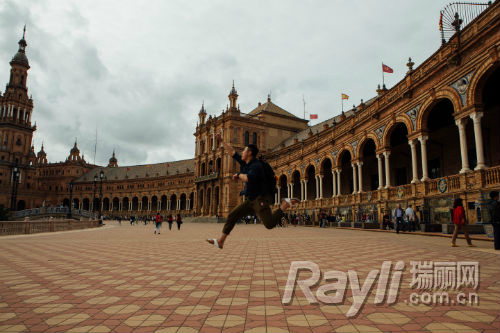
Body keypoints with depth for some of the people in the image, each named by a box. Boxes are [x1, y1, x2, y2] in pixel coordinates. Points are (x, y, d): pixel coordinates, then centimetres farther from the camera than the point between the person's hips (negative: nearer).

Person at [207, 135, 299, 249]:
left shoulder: (257, 165, -17)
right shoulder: (245, 162, 10)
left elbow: (247, 178, -34)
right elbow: (232, 152, 20)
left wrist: (238, 175, -13)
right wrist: (221, 140, 22)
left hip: (261, 199, -9)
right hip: (251, 200, 9)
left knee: (270, 224, -19)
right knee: (232, 215, 3)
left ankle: (285, 204, -1)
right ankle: (220, 240, 7)